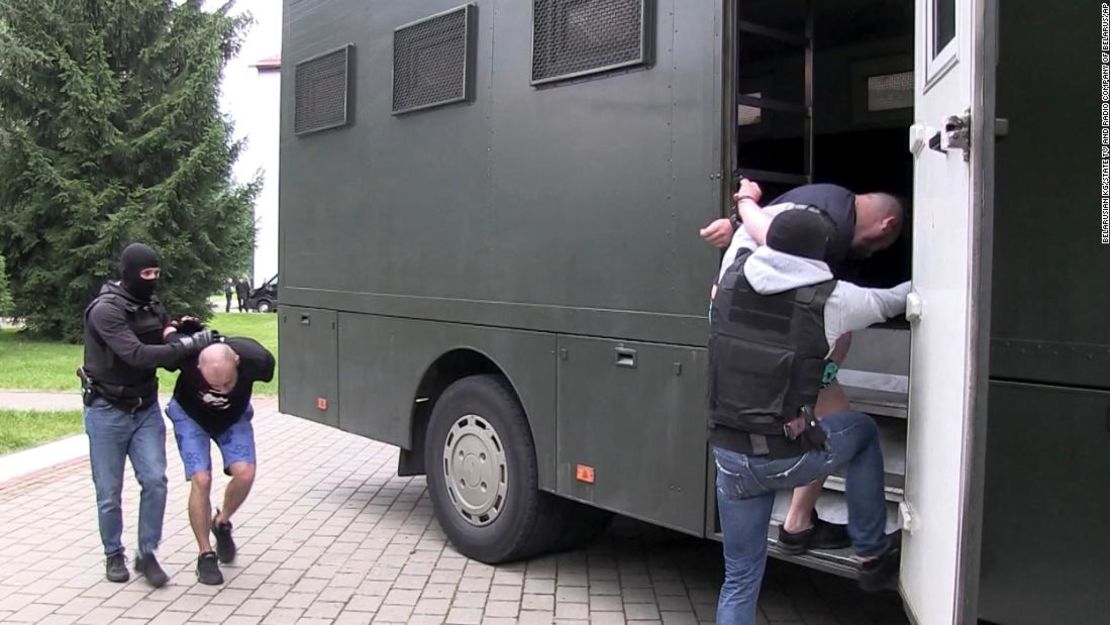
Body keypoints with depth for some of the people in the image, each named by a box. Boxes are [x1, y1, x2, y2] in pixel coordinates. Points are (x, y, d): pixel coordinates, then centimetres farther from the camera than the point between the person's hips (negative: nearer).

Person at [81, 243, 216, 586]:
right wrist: (189, 343, -29)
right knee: (109, 491, 6)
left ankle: (147, 554, 9)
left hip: (146, 409, 5)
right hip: (107, 412, -5)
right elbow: (137, 355, -30)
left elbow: (165, 356, 14)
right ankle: (114, 555, 25)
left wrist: (177, 334, -8)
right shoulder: (106, 309, -18)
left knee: (155, 480, -6)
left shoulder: (153, 307, 5)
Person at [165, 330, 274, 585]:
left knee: (245, 473, -18)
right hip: (190, 415, -1)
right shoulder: (185, 355, -38)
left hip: (234, 417, 1)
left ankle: (222, 522, 13)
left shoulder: (256, 359, -37)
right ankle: (206, 555, 2)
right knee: (201, 480, -15)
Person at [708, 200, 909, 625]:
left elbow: (746, 237, 22)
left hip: (730, 457, 3)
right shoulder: (832, 299, -10)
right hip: (790, 457, -3)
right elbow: (891, 301, 10)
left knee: (740, 578, 18)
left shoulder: (732, 278, -2)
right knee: (863, 431, 29)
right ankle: (873, 555, 37)